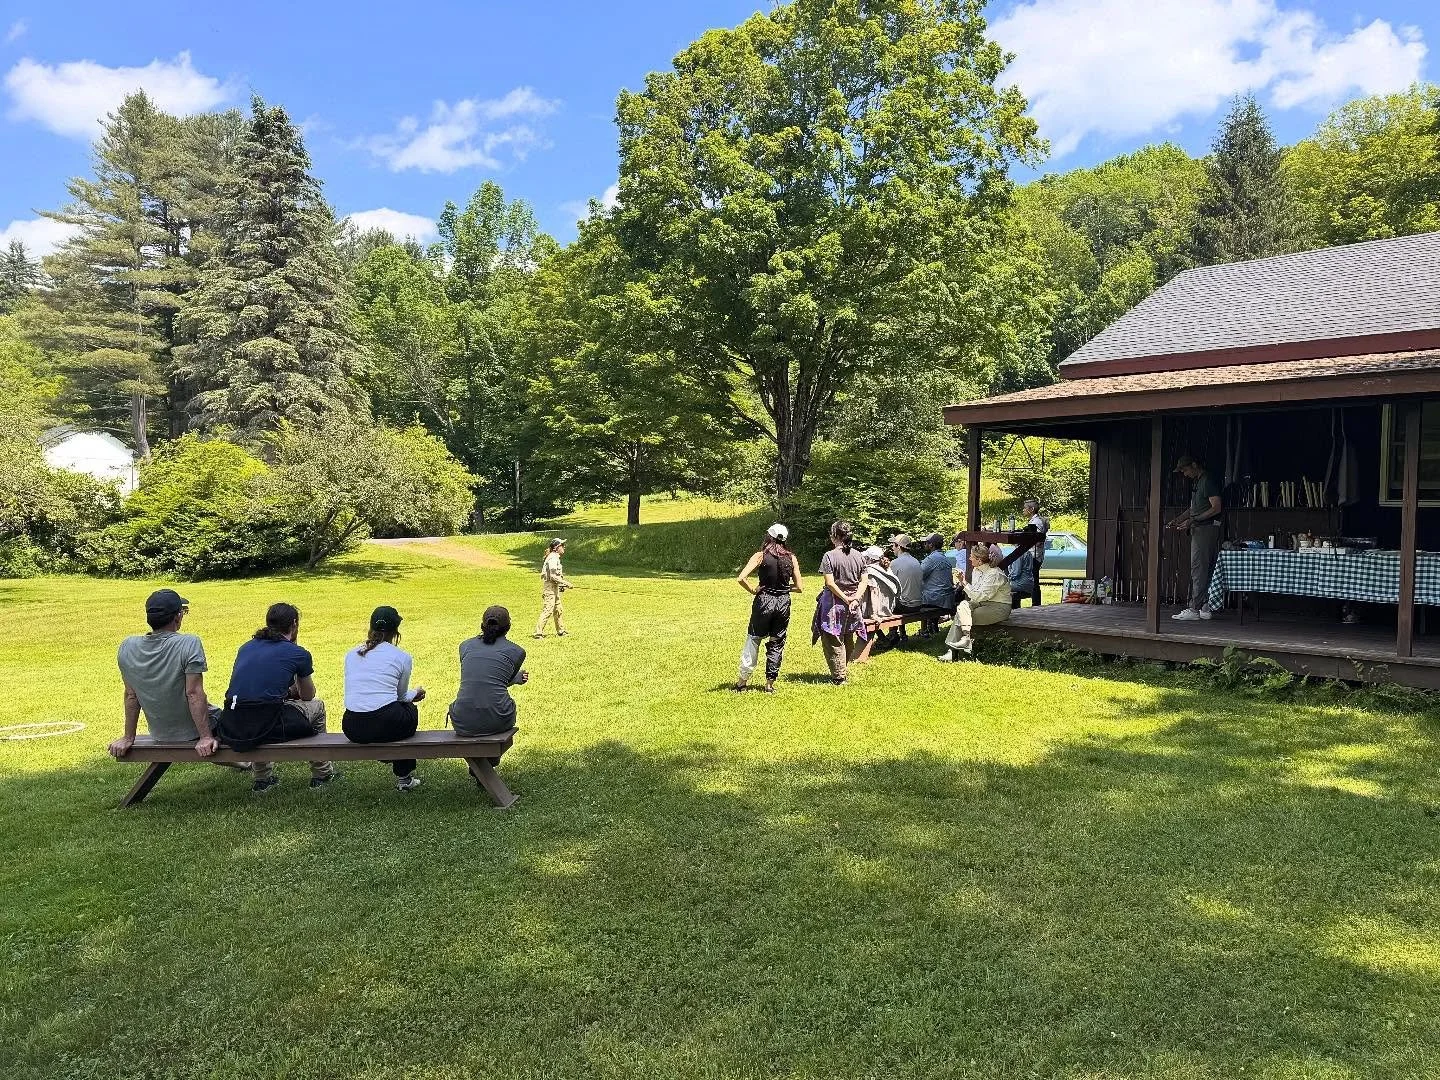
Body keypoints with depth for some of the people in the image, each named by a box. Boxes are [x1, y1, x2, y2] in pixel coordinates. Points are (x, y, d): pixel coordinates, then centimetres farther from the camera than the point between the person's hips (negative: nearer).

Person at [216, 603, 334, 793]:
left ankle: (261, 779, 39)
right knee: (316, 706, 24)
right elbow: (308, 695, 21)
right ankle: (321, 774, 36)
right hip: (265, 728, -5)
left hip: (230, 732, 5)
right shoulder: (298, 654, 4)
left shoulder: (246, 647, 19)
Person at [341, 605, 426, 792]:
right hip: (386, 727, -4)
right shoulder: (402, 657, 2)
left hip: (352, 728, 4)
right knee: (410, 709, 31)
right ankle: (404, 778, 37)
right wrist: (415, 693, 40)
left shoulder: (351, 654, 13)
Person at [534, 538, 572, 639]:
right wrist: (566, 583, -18)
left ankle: (560, 632, 27)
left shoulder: (555, 558, 14)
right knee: (547, 611, -10)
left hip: (554, 589, 10)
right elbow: (553, 576, -23)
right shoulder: (553, 558, -17)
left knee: (558, 611, 17)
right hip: (550, 589, -10)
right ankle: (538, 632, -9)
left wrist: (562, 585, 16)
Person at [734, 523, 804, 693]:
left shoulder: (761, 556, -8)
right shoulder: (791, 558, 0)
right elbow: (799, 587, 2)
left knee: (753, 640, 11)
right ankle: (770, 683, 14)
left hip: (764, 601, -2)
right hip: (784, 603, 2)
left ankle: (743, 679, 15)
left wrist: (753, 590, -3)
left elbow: (741, 578, -18)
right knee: (777, 644, 11)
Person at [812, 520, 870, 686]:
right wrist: (855, 598, -7)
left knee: (834, 641, 4)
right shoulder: (859, 556, 3)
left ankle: (839, 677, 7)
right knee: (848, 640, 19)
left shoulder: (830, 556, -13)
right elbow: (864, 581, 1)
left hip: (834, 603, -5)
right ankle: (845, 672, 29)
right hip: (852, 605, 5)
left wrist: (845, 598, -14)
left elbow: (830, 583, -18)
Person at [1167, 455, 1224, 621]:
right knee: (1205, 570, 9)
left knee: (1198, 569, -11)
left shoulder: (1208, 481, -11)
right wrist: (1177, 521, 14)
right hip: (1199, 530, 10)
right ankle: (1205, 608, 11)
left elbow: (1217, 508, -17)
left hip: (1206, 528, -10)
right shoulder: (1196, 482, 20)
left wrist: (1193, 520, -19)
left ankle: (1193, 609, -11)